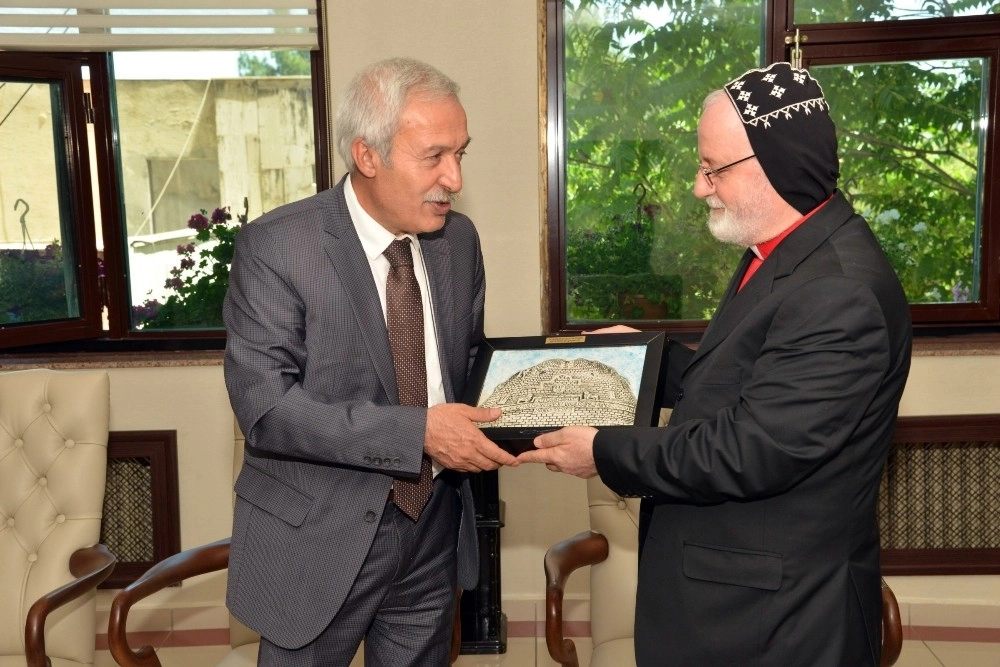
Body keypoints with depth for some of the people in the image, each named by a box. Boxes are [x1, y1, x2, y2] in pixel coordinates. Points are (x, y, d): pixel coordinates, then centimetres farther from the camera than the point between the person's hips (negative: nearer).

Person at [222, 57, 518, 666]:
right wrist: (416, 431, -28)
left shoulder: (459, 238, 0)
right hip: (320, 539, -4)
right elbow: (265, 405, -22)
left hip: (435, 531, 5)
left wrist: (501, 413, -8)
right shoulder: (276, 247, -16)